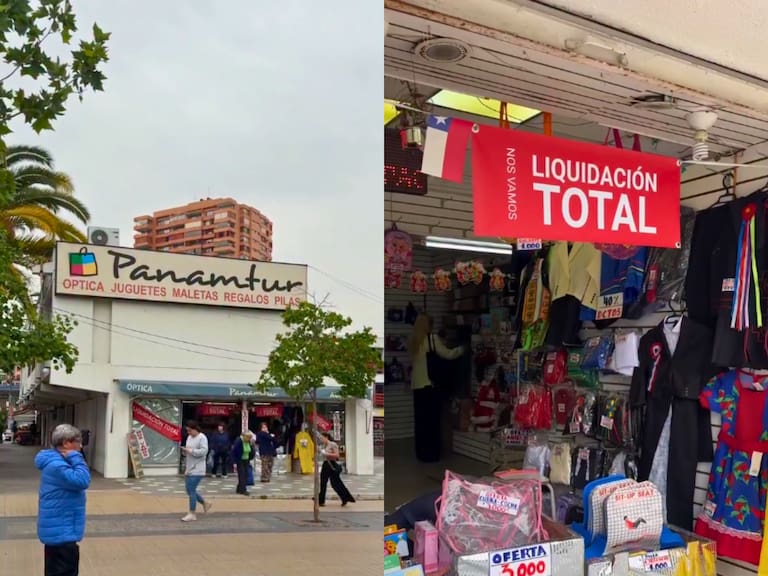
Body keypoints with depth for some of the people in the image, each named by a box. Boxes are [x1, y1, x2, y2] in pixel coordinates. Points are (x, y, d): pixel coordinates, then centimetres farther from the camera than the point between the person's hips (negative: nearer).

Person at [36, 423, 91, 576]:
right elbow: (82, 480, -31)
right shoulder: (56, 465, -23)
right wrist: (75, 458, -23)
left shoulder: (56, 462, 11)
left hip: (57, 529, 11)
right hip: (61, 531, -11)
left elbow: (74, 481, 15)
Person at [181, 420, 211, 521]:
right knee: (189, 490, 12)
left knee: (191, 491, -8)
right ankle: (205, 503, 29)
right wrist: (185, 451, -3)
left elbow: (204, 451, -22)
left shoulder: (202, 438, -12)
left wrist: (190, 450, -22)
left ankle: (192, 514, 0)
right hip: (189, 469, 9)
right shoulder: (189, 437, 13)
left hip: (197, 470, -9)